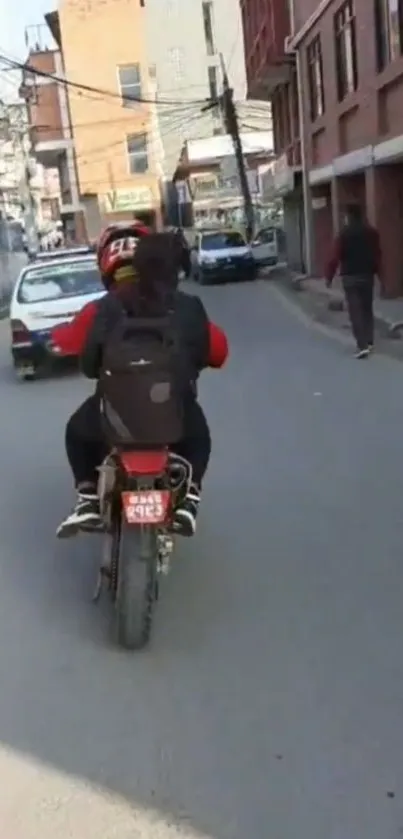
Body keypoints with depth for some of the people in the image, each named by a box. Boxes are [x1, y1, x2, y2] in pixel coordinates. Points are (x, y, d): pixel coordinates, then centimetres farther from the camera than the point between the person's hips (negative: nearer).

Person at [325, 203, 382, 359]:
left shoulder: (344, 234, -9)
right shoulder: (372, 232, 4)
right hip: (367, 275, 4)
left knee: (355, 312, -5)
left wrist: (329, 277, -6)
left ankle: (362, 346, -14)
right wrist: (379, 273, 17)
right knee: (367, 309, 17)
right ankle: (369, 342, 20)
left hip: (350, 277, -4)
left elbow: (335, 257, -13)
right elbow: (378, 255, 6)